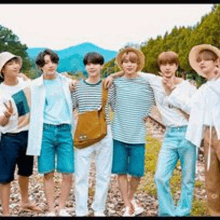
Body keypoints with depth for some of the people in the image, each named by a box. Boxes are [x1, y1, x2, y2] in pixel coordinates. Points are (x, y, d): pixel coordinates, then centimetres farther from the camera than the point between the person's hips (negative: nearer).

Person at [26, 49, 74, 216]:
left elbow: (73, 105, 17)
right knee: (48, 173, 3)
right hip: (45, 131, 0)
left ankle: (62, 208, 19)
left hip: (65, 130, 1)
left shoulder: (66, 82, 8)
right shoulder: (35, 85, 5)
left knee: (68, 173, -1)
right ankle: (51, 210, 18)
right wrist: (35, 137, 2)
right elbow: (34, 111, 6)